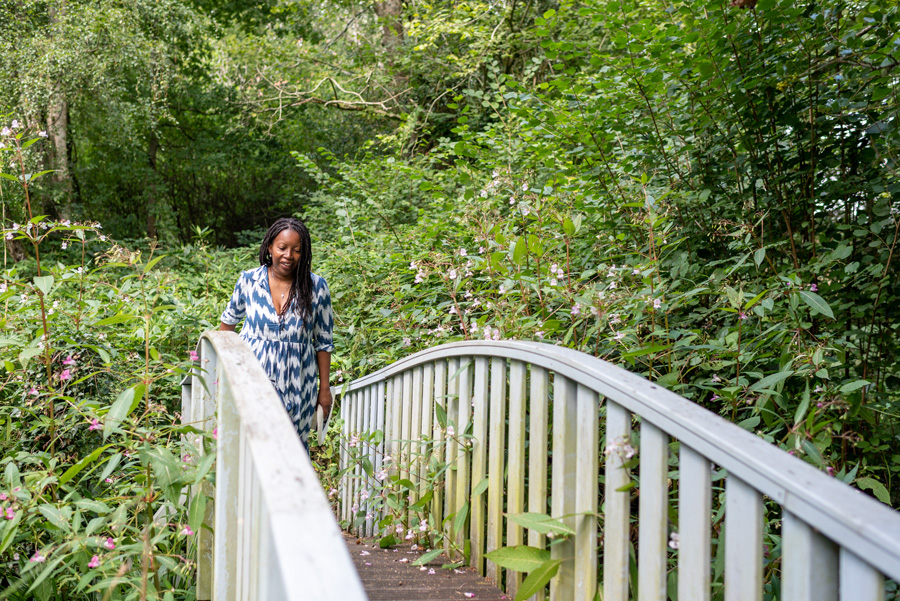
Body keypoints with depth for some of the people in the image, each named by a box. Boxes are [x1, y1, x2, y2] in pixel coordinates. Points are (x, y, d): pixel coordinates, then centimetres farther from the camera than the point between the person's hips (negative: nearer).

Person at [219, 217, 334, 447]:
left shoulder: (317, 288, -6)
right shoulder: (249, 280, -4)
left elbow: (323, 342, 0)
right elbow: (230, 318, 15)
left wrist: (324, 389, 1)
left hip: (295, 385, 0)